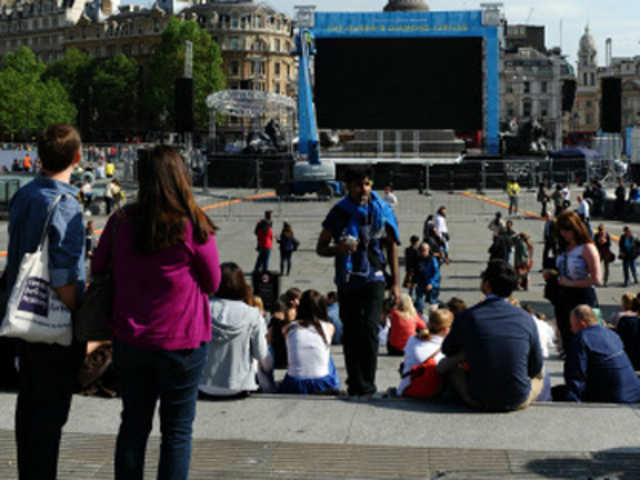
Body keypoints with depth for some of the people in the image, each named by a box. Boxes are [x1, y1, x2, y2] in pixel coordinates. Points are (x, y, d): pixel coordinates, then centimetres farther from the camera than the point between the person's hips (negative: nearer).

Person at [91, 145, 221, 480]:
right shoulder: (194, 228, -14)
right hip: (181, 342, -3)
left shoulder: (120, 223, -5)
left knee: (133, 424, 16)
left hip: (129, 341, 3)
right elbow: (212, 283, -2)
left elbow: (98, 270, 9)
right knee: (177, 430, 8)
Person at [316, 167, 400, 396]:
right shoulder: (339, 212, 1)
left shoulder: (382, 211, 2)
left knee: (369, 328, -14)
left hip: (373, 279, -1)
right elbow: (320, 248, 7)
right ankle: (355, 383, 13)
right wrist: (338, 249, -16)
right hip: (347, 281, 2)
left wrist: (395, 282, 8)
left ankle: (367, 383, -7)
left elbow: (391, 246, 11)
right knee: (351, 333, 5)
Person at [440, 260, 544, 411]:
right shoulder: (526, 318, -4)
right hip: (518, 402, 2)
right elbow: (535, 368, 6)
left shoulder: (467, 317, -8)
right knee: (540, 374, 33)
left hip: (479, 402, -1)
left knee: (445, 364, 23)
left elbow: (447, 350, 12)